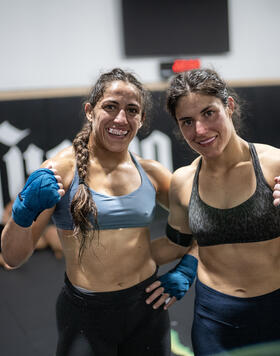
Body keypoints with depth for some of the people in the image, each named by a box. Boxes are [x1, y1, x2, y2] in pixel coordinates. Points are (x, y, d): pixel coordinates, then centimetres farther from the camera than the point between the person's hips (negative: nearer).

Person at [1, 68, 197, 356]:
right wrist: (24, 213, -29)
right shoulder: (61, 170, -11)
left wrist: (187, 267, 0)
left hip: (148, 309, 4)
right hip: (85, 313, -3)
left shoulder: (151, 173, -2)